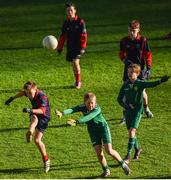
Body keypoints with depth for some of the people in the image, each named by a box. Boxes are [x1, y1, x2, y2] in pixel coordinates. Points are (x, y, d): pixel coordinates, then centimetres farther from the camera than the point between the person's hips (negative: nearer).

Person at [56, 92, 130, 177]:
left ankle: (123, 164, 12)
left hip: (103, 128, -4)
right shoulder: (82, 107, -12)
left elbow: (88, 117, -43)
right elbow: (72, 109, -29)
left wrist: (77, 122, -58)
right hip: (93, 131, 4)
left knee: (109, 151, -9)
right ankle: (106, 170, 16)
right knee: (99, 153, -3)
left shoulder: (97, 109, -27)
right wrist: (62, 113, -49)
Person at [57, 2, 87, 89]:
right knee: (73, 64, 10)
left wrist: (83, 47, -14)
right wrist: (59, 48, 12)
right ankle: (77, 81, 25)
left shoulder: (80, 22, -6)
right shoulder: (66, 23, 7)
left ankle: (78, 81, -5)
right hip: (70, 47, 5)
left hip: (78, 47, -5)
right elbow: (62, 36, 13)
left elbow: (84, 35, -7)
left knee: (76, 62, -18)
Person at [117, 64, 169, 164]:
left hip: (137, 110, -5)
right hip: (128, 111, 5)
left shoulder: (140, 83, -8)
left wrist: (161, 81, -46)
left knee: (132, 131, -15)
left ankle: (128, 155, -13)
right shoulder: (125, 85, 4)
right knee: (131, 132, 13)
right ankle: (137, 149, 39)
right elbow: (119, 99, 8)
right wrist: (126, 106, -11)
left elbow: (151, 84, -27)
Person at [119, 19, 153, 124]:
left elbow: (148, 55, -1)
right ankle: (125, 115, 2)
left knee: (142, 90, 6)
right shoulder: (124, 41, -1)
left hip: (140, 68, -1)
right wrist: (124, 60, -7)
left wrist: (148, 68, -6)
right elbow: (121, 53, 14)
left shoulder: (143, 40, -7)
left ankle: (146, 108, 36)